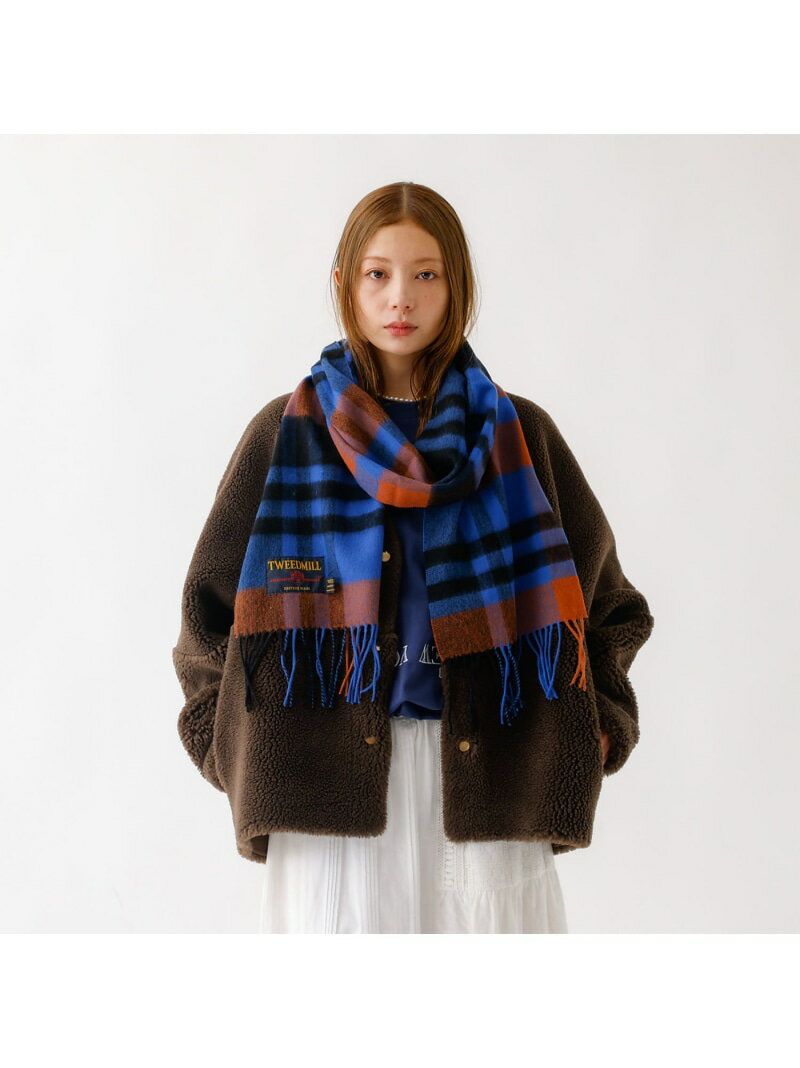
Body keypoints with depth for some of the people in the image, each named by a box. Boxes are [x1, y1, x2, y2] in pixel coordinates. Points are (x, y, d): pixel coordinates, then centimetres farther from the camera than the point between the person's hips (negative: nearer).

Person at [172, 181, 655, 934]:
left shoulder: (519, 435, 8)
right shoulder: (289, 433, 6)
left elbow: (606, 602, 14)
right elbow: (212, 604, 11)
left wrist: (596, 728, 2)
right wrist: (237, 748, 2)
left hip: (487, 783, 1)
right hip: (330, 785, 0)